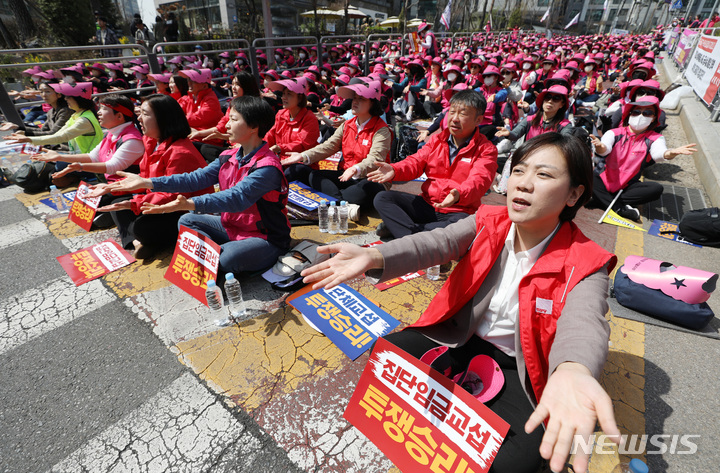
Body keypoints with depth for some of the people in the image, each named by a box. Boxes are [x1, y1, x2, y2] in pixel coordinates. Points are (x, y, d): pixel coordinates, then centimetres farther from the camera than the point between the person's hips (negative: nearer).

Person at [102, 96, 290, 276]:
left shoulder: (268, 167, -23)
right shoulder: (229, 157, 5)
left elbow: (237, 198, -35)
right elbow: (197, 178, 1)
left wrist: (191, 204, -46)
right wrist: (148, 183, -4)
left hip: (266, 238, -8)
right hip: (232, 227, 8)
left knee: (229, 257, -34)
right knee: (187, 221, 6)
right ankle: (217, 258, -12)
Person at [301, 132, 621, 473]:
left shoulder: (584, 265, -18)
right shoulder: (488, 223, -10)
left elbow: (583, 323, -37)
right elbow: (435, 242, -26)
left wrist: (572, 371, -63)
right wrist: (374, 258, -46)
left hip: (515, 366, -1)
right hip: (460, 336, 2)